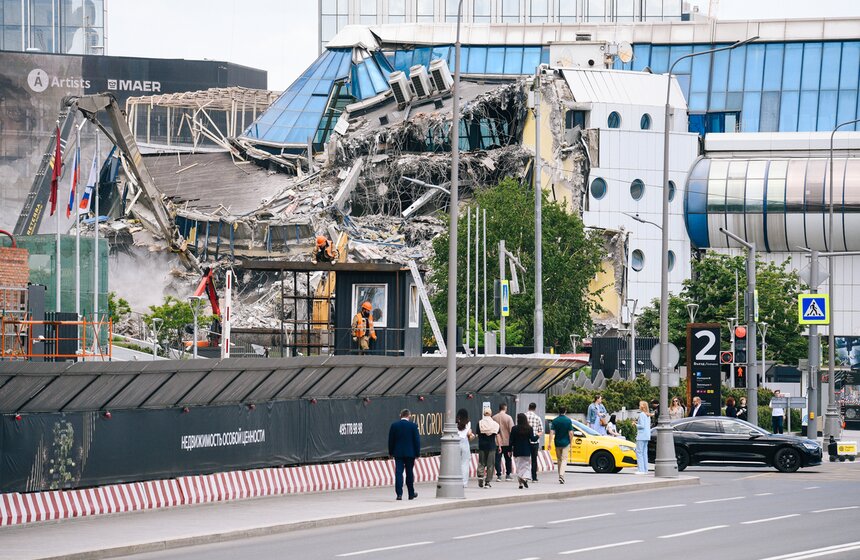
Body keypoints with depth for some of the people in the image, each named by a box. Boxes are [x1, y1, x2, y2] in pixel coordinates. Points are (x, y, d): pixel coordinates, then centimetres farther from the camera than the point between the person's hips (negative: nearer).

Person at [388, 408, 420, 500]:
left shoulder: (394, 425, -1)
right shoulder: (413, 426, -6)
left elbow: (390, 440, 4)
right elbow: (417, 440, -5)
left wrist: (391, 452, 12)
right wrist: (417, 452, 3)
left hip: (398, 452, 1)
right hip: (410, 453, -1)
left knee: (398, 473, -1)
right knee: (409, 473, 10)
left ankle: (399, 493, -11)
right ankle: (411, 494, 19)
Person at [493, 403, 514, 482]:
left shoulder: (494, 418, 0)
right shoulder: (508, 418, -8)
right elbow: (511, 430, -9)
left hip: (497, 442, 1)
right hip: (507, 442, -1)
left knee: (497, 459, 2)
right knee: (508, 459, 13)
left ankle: (499, 475, -7)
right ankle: (508, 475, 17)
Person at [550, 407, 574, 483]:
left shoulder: (555, 421, -1)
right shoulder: (568, 420, -7)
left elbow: (551, 432, -7)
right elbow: (571, 433, -8)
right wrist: (570, 442, 3)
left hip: (557, 443, 2)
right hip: (565, 443, -2)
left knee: (559, 459, 16)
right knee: (564, 459, -4)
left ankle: (560, 475, 22)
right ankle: (561, 475, -21)